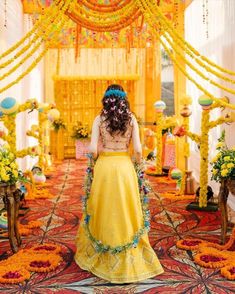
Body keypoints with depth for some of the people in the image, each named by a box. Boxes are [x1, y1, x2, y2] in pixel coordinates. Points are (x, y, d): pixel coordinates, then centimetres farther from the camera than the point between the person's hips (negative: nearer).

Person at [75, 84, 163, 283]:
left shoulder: (99, 119, -2)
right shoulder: (131, 119, -1)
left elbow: (93, 149, -9)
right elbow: (138, 149, -6)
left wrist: (99, 160, 11)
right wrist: (138, 165, 12)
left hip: (103, 166, 0)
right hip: (125, 166, 0)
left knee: (103, 212, 12)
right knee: (126, 212, 9)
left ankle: (97, 257, 25)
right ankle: (129, 261, 17)